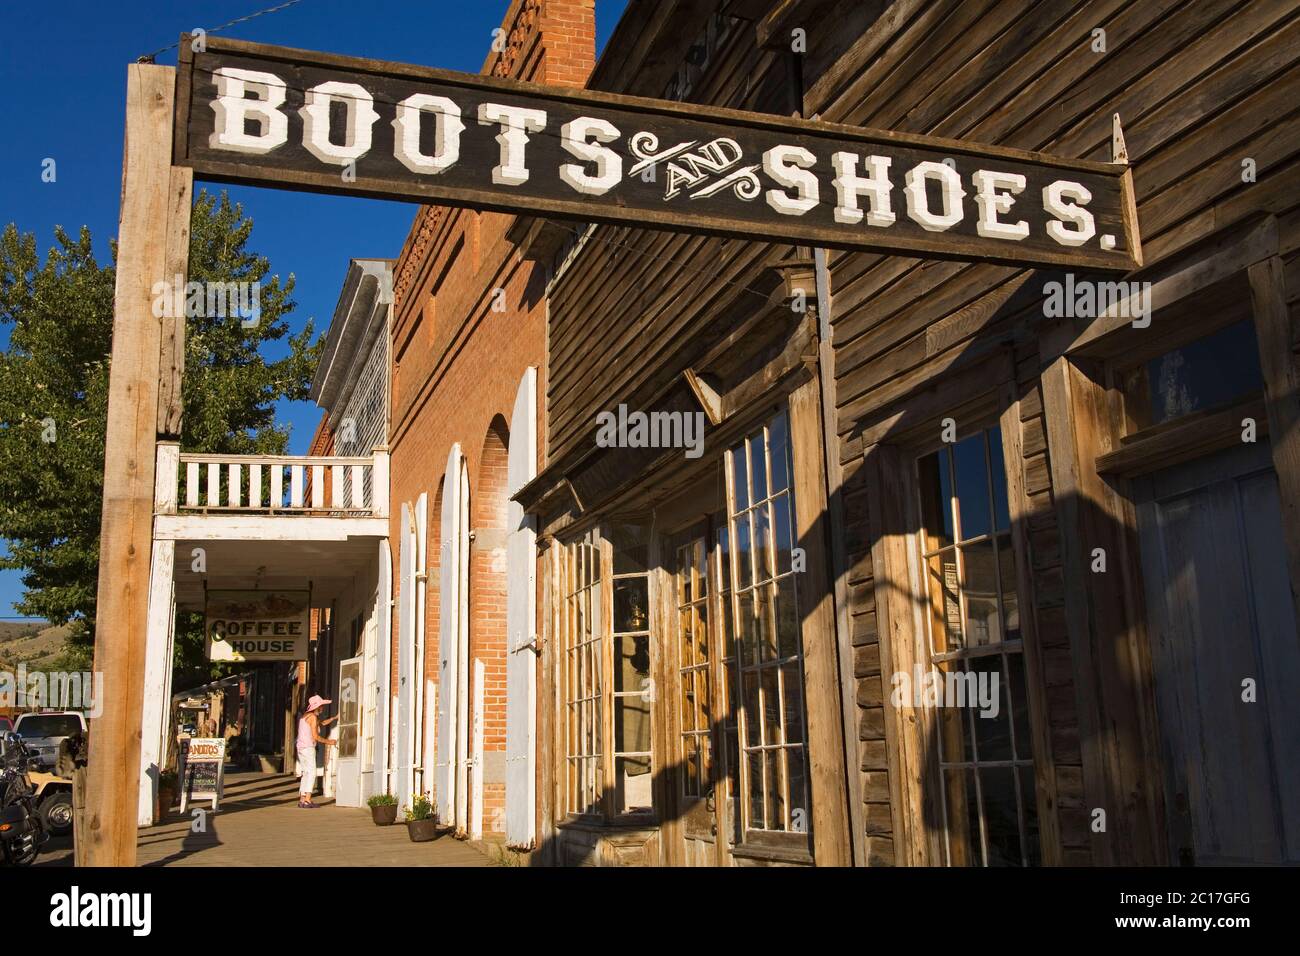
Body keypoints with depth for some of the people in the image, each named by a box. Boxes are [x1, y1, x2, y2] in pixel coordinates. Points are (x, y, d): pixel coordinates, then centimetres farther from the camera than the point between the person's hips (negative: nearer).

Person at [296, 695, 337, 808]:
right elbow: (315, 736, -15)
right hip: (308, 748, -10)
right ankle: (307, 801, -18)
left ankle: (302, 800, 11)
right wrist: (328, 742, -3)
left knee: (306, 774, 12)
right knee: (311, 773, -11)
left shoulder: (305, 715, 16)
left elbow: (321, 723, 30)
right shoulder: (313, 717, -13)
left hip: (301, 748, 10)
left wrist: (334, 718, 28)